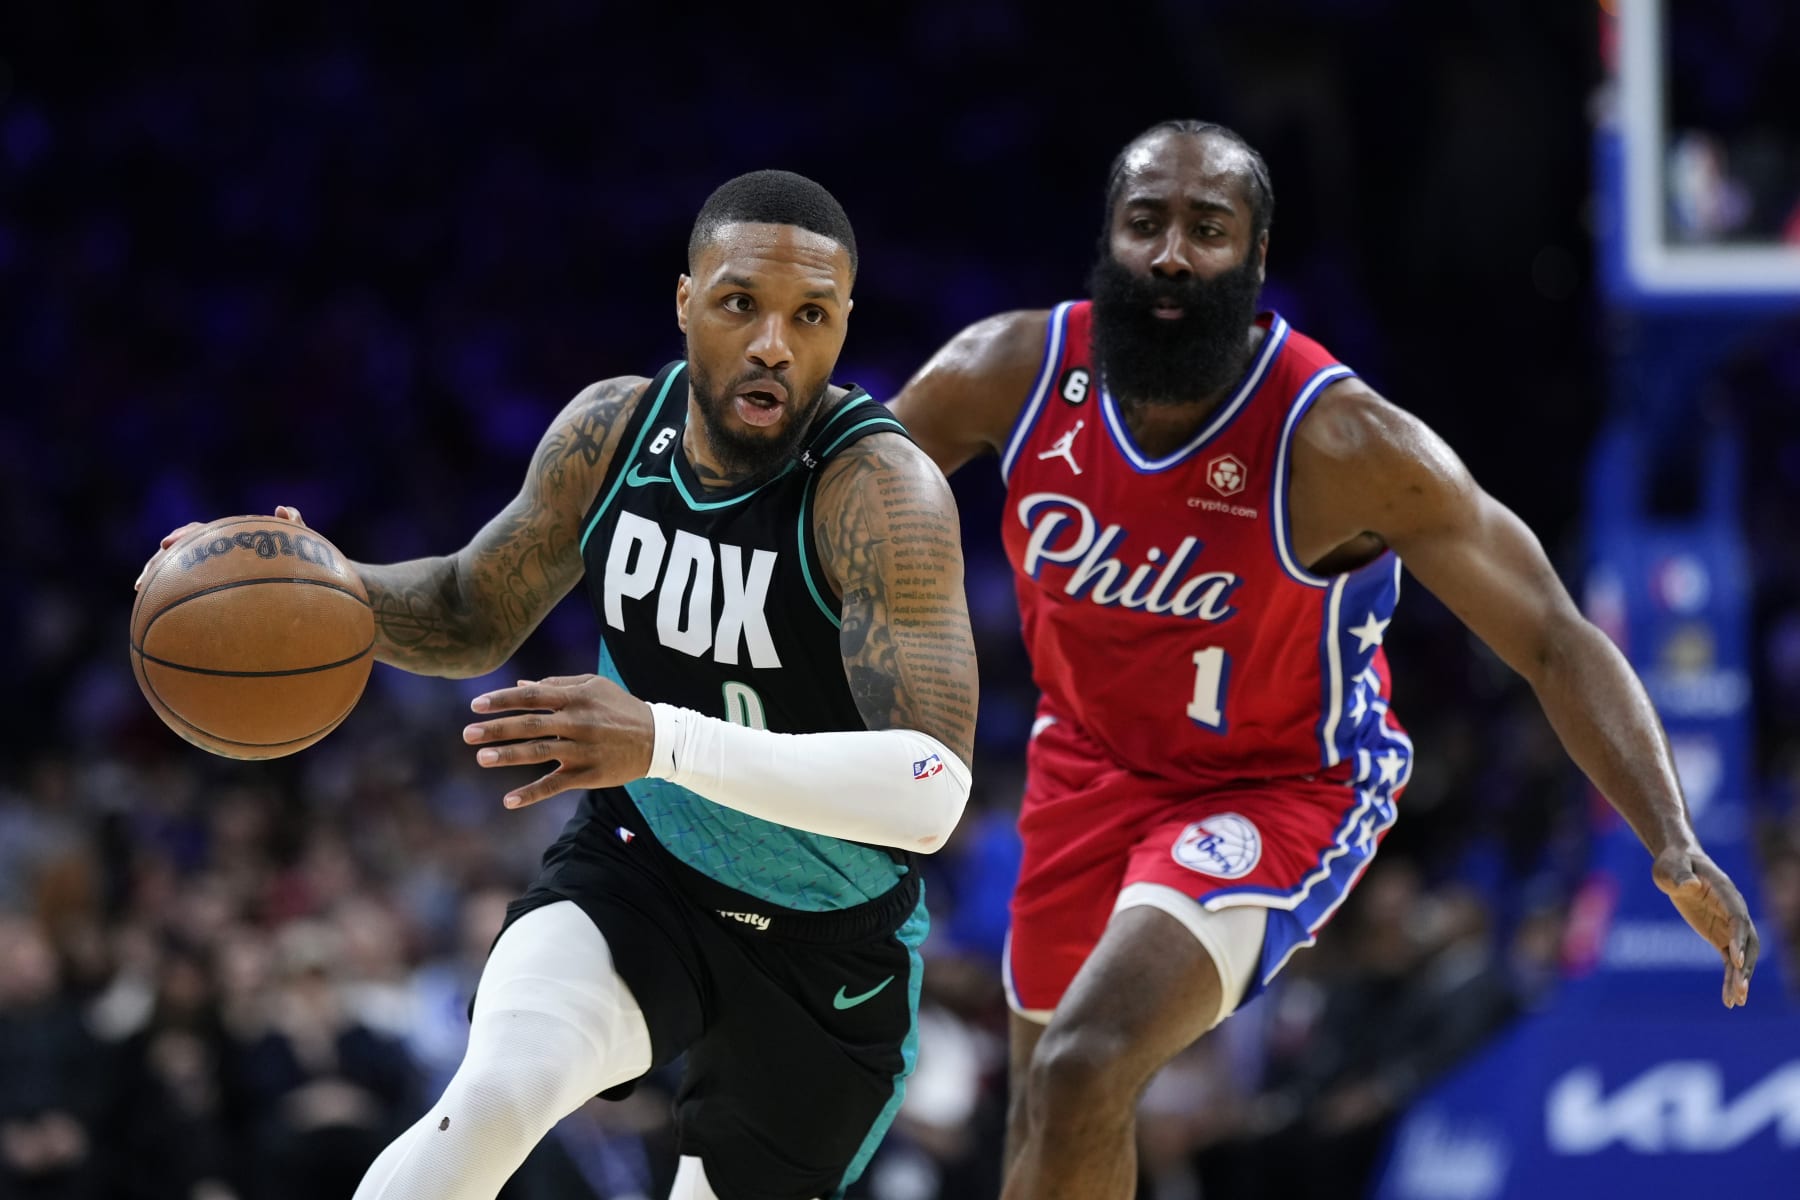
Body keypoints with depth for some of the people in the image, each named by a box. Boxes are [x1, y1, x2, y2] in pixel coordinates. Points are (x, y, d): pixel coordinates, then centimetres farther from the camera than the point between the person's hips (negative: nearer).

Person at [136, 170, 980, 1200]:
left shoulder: (882, 492, -29)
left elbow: (931, 793, -39)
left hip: (830, 948, -2)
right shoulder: (611, 432, -11)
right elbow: (476, 616, 8)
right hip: (637, 874, 2)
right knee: (494, 1099, -27)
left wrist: (666, 741, -51)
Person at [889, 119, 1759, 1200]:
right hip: (1093, 759, 5)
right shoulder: (1010, 376, -17)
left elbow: (1557, 644, -25)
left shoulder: (1343, 446, -28)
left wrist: (1675, 846, -37)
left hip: (1280, 788, -5)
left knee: (1083, 1071, -26)